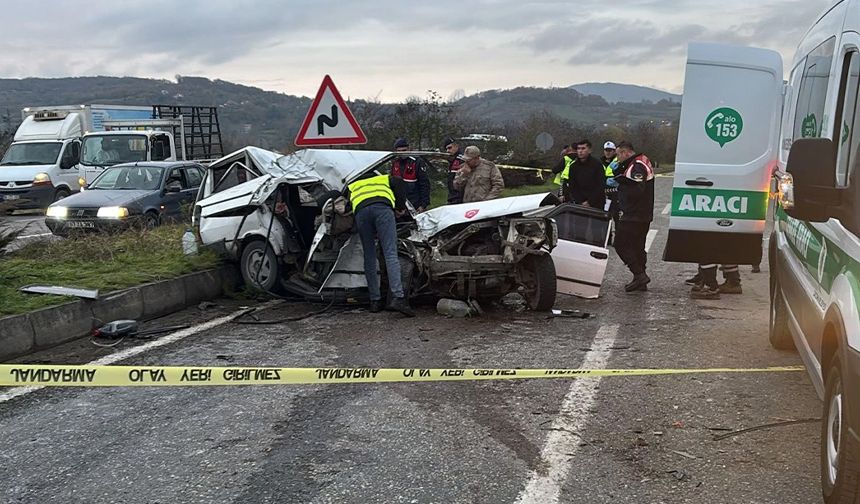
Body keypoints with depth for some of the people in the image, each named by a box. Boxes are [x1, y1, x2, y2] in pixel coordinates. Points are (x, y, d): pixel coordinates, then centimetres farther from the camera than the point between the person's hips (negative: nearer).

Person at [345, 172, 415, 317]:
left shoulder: (353, 185, 41)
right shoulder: (385, 178, 37)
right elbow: (400, 184, 15)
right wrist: (401, 207, 24)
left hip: (360, 210, 2)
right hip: (382, 207, -2)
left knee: (369, 257, 9)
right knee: (391, 254, -10)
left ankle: (375, 301, 8)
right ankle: (398, 298, -24)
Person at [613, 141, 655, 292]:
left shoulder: (637, 166, -17)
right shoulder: (642, 162, 16)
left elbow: (637, 190, -28)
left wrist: (621, 180, -18)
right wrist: (619, 171, 3)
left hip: (633, 216, -10)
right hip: (643, 216, 10)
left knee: (621, 244, -6)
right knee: (637, 247, 14)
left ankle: (639, 274, -9)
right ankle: (640, 281, 19)